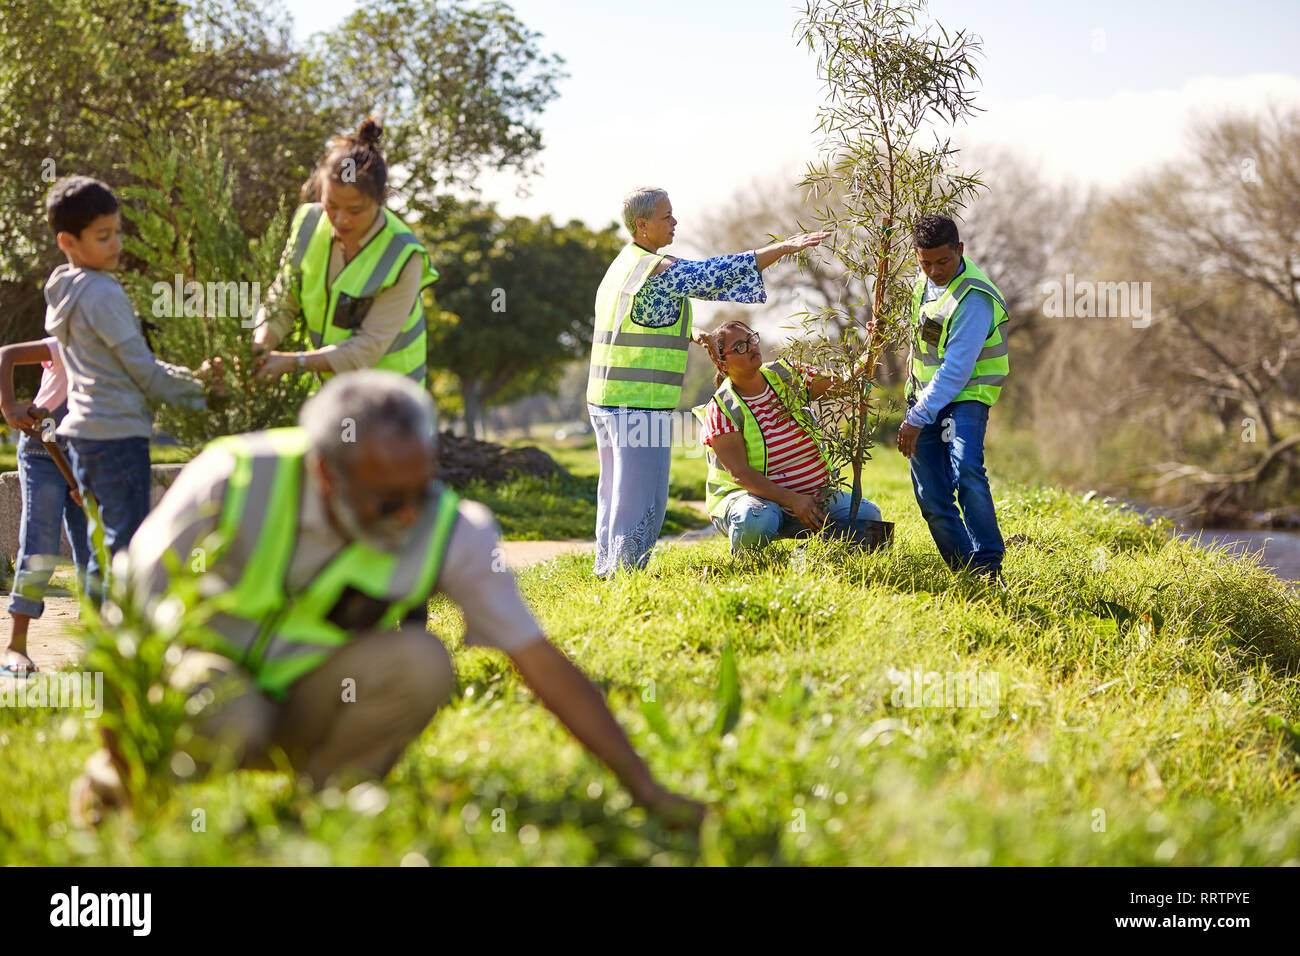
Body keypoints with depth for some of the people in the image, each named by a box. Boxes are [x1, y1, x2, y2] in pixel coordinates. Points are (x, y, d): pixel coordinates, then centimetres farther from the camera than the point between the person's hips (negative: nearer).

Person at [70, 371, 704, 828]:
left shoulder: (451, 534, -22)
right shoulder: (235, 478, -26)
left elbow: (543, 663, -18)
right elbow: (140, 586, -14)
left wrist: (645, 789, -20)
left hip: (313, 696, 2)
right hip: (212, 662, -1)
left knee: (420, 663, -30)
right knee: (230, 727, -38)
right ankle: (117, 776, -2)